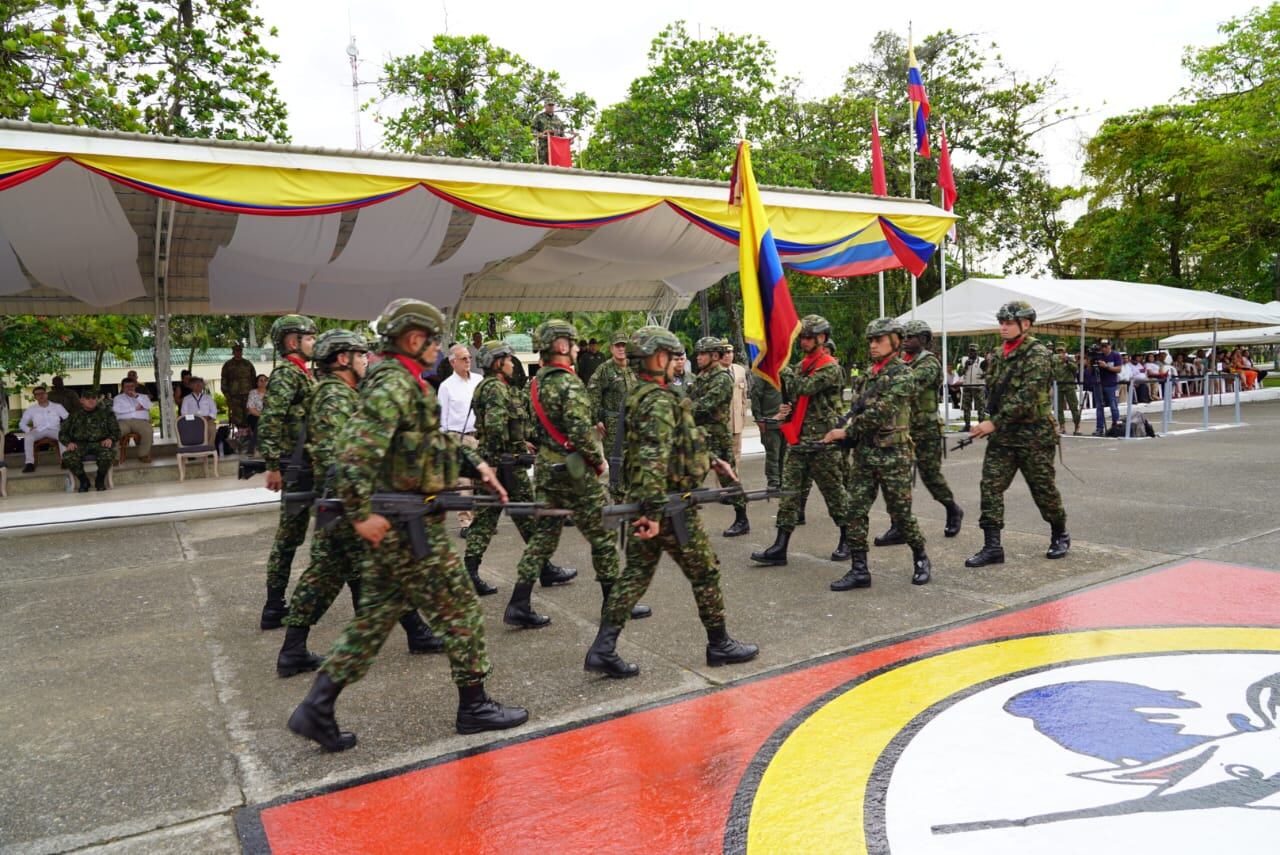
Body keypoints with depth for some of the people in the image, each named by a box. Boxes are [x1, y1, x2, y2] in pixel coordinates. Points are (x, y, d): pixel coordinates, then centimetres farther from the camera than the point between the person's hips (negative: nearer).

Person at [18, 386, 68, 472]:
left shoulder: (57, 406, 14)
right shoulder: (31, 409, 17)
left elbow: (69, 419, 7)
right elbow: (21, 423, 17)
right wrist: (28, 430, -5)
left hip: (54, 431, -1)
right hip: (38, 431, 1)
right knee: (28, 436, -33)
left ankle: (65, 459, -46)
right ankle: (29, 463, -39)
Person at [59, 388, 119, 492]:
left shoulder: (106, 413, 16)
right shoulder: (74, 415, 17)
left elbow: (116, 431, 13)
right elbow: (62, 433, 15)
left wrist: (110, 439, -10)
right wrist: (69, 442, -7)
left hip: (99, 443, -1)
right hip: (80, 444, 1)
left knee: (108, 454, -37)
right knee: (67, 456, -33)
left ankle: (100, 480, -7)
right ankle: (83, 481, -6)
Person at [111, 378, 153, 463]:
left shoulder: (143, 396, 25)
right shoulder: (118, 397, 22)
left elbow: (148, 406, 3)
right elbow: (116, 409, 0)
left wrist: (136, 396, -4)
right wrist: (135, 408, -1)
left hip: (141, 421, 0)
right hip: (124, 421, 0)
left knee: (147, 430, -35)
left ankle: (143, 454, -23)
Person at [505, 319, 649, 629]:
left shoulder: (538, 383, 10)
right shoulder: (569, 383, -18)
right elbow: (581, 433, -24)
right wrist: (599, 461, -10)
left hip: (544, 468, 9)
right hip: (573, 472, -8)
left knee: (543, 535, 12)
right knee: (602, 536, 5)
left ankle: (519, 606, 10)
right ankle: (615, 603, 16)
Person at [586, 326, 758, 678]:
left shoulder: (638, 395, 13)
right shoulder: (660, 402, -19)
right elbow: (654, 459, -29)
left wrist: (712, 460, 26)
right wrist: (654, 511, -32)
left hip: (642, 502, 9)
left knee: (635, 573, 11)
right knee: (705, 572, 7)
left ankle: (603, 648, 8)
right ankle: (719, 645, 22)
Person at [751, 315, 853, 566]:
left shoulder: (830, 368, -10)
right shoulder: (802, 365, 16)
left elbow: (805, 388, -24)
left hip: (822, 442, -7)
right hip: (798, 441, 7)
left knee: (834, 492, 6)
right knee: (789, 492, 2)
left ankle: (847, 540, 23)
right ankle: (780, 548, 2)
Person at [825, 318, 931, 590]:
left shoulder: (902, 374, -10)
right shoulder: (871, 373, 14)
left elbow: (880, 412, -18)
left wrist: (846, 431, -15)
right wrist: (852, 442, 9)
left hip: (892, 454, -7)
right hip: (864, 453, 7)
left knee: (900, 512, 3)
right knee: (856, 511, 0)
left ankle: (921, 560, 25)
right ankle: (859, 569, 5)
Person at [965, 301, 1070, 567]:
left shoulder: (1037, 355, -13)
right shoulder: (1001, 355, 11)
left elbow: (1026, 398, -21)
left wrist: (994, 422, -22)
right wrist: (991, 423, 11)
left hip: (1033, 437, -6)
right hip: (1002, 436, 7)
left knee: (1044, 490, 7)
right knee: (990, 487, -3)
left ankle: (1060, 536, 30)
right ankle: (992, 547, -1)